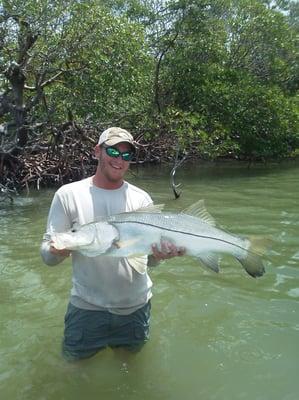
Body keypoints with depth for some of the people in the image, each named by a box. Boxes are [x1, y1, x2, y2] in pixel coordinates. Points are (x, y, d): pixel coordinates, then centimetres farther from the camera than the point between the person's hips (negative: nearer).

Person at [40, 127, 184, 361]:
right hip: (87, 306, -1)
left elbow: (148, 259, -4)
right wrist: (59, 251, -32)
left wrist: (158, 255, -27)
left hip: (135, 306, 2)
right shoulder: (68, 195, -10)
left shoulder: (141, 199, -5)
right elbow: (47, 255, -9)